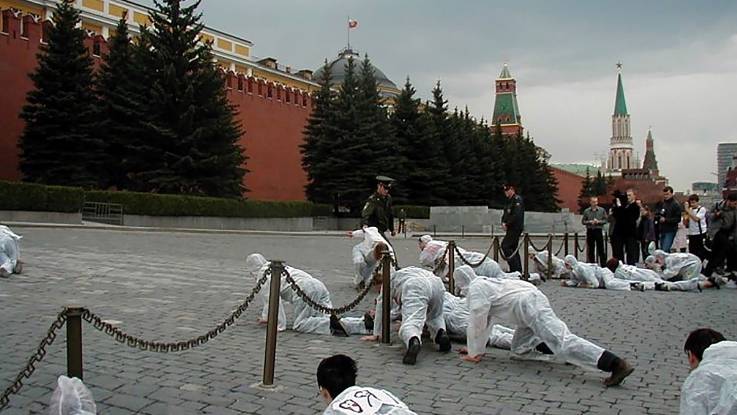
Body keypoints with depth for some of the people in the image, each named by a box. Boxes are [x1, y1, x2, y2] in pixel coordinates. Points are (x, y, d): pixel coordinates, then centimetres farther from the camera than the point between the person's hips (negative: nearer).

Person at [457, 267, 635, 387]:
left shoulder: (475, 288, 0)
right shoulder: (484, 283, 30)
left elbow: (477, 323, -4)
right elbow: (486, 322, 36)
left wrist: (474, 353, 5)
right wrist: (475, 348, 38)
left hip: (529, 306, -10)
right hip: (533, 300, 10)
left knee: (563, 341, -21)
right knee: (519, 348, 22)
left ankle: (616, 364, -33)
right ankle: (566, 350, 15)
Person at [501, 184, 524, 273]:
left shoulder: (517, 199, -11)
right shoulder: (509, 200, 19)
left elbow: (516, 215, -22)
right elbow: (505, 214, 21)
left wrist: (507, 224, -16)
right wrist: (503, 222, 1)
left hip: (515, 228, -10)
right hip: (511, 229, 10)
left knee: (505, 246, -14)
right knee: (513, 248, 12)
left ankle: (515, 267, -14)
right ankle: (518, 269, 17)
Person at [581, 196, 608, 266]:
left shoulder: (602, 210, 3)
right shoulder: (586, 211, 5)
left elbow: (605, 220, 2)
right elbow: (583, 221, 5)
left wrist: (598, 221, -14)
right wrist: (589, 222, -12)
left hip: (598, 231, -1)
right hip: (590, 231, 1)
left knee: (601, 249, -1)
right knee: (591, 250, 6)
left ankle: (603, 265, 5)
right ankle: (592, 265, 14)